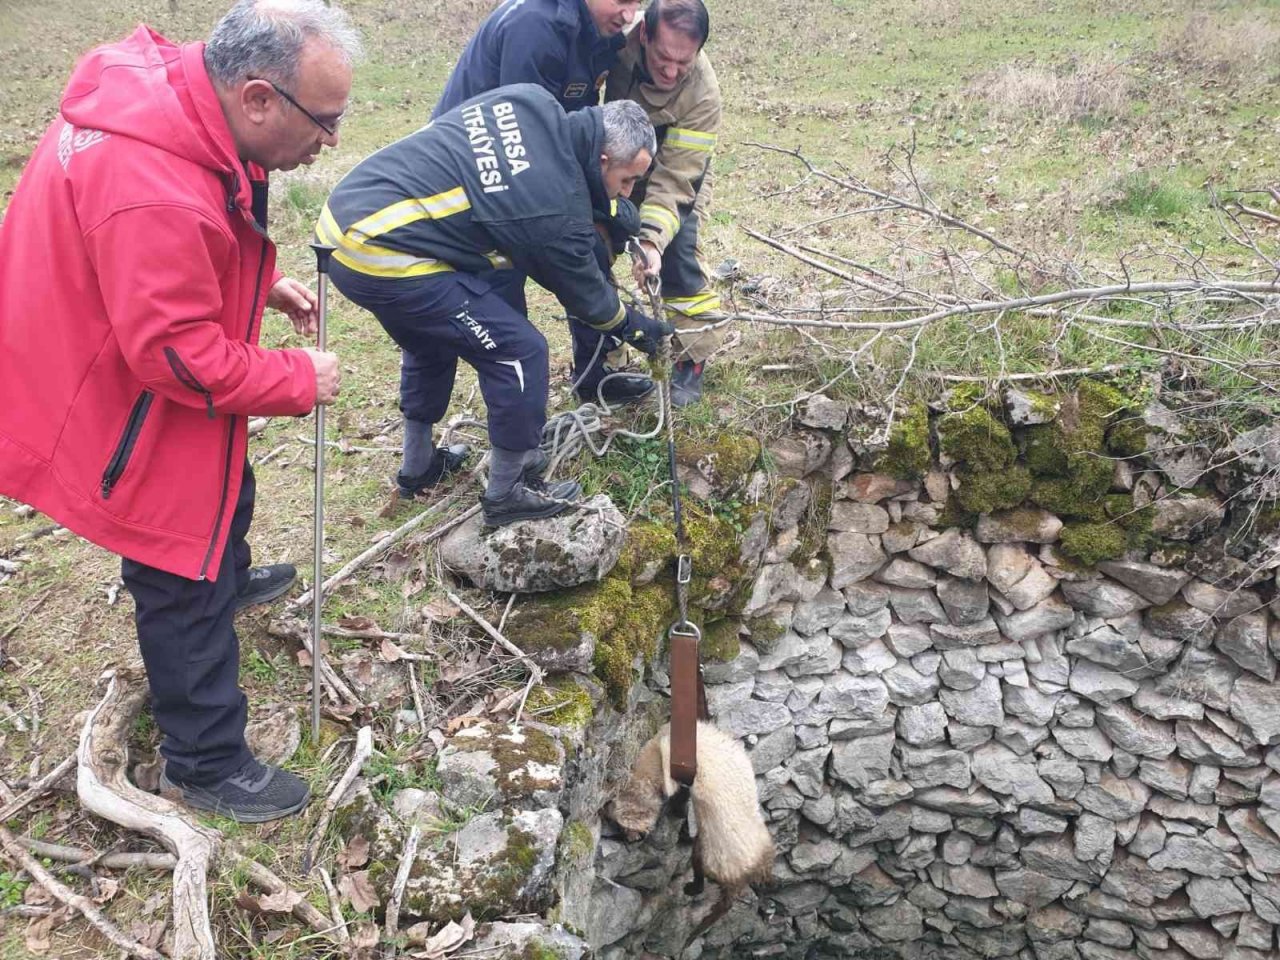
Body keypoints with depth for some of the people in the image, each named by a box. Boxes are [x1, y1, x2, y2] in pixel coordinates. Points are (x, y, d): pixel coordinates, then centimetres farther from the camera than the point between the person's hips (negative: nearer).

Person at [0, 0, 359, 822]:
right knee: (186, 588, 4)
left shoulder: (176, 95, -8)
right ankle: (207, 765, 23)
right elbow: (182, 356, -31)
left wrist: (264, 285, 0)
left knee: (226, 490, 32)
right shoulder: (153, 192, -38)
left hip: (143, 370, 9)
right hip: (126, 413, -9)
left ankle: (230, 577, 64)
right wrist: (299, 380, -19)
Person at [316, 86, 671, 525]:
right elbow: (583, 291, 4)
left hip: (342, 215, 9)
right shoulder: (558, 207, -14)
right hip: (382, 261, -9)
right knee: (519, 351, -2)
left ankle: (418, 465, 45)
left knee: (433, 338, 29)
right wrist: (635, 327, 23)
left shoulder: (531, 100, 3)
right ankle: (506, 493, 13)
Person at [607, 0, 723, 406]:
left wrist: (651, 239, -47)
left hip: (677, 174, -3)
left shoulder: (702, 92, -36)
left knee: (678, 254, -15)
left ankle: (691, 361, 1)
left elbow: (672, 180, -34)